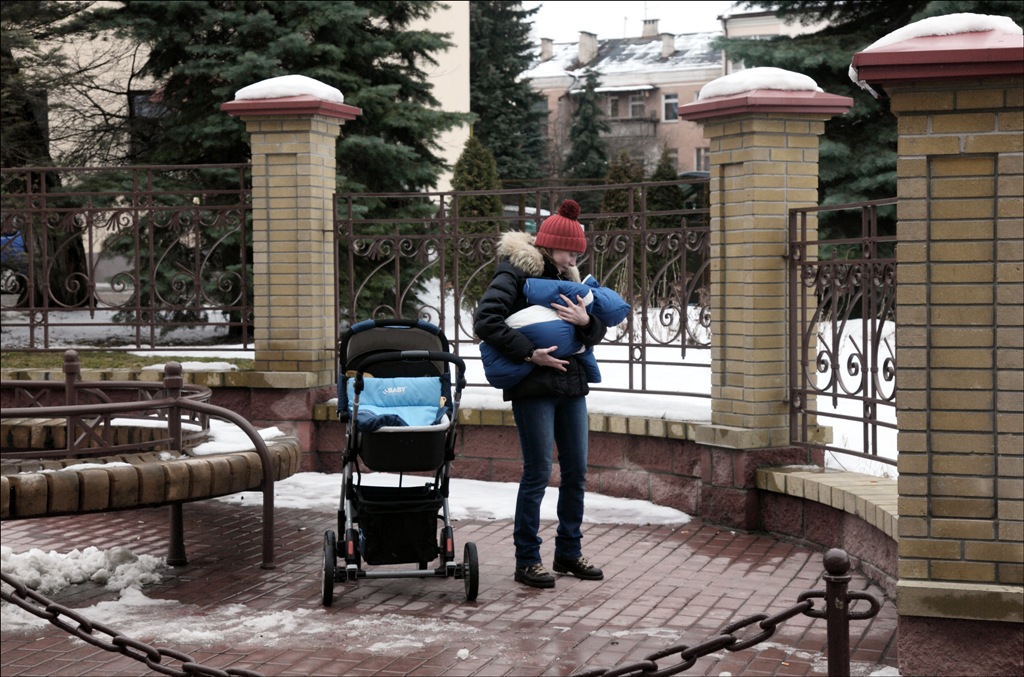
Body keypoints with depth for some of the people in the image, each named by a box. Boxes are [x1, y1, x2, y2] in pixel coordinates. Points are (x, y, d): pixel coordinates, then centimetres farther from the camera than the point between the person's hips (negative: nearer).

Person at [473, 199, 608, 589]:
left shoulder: (565, 278, 16)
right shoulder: (515, 273, -6)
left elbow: (597, 334, 12)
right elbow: (485, 322, -19)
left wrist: (586, 321, -11)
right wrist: (530, 353, -21)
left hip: (571, 385, 7)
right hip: (533, 388, -7)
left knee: (576, 471, 10)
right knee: (538, 471, -6)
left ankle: (569, 552, 22)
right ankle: (527, 560, 3)